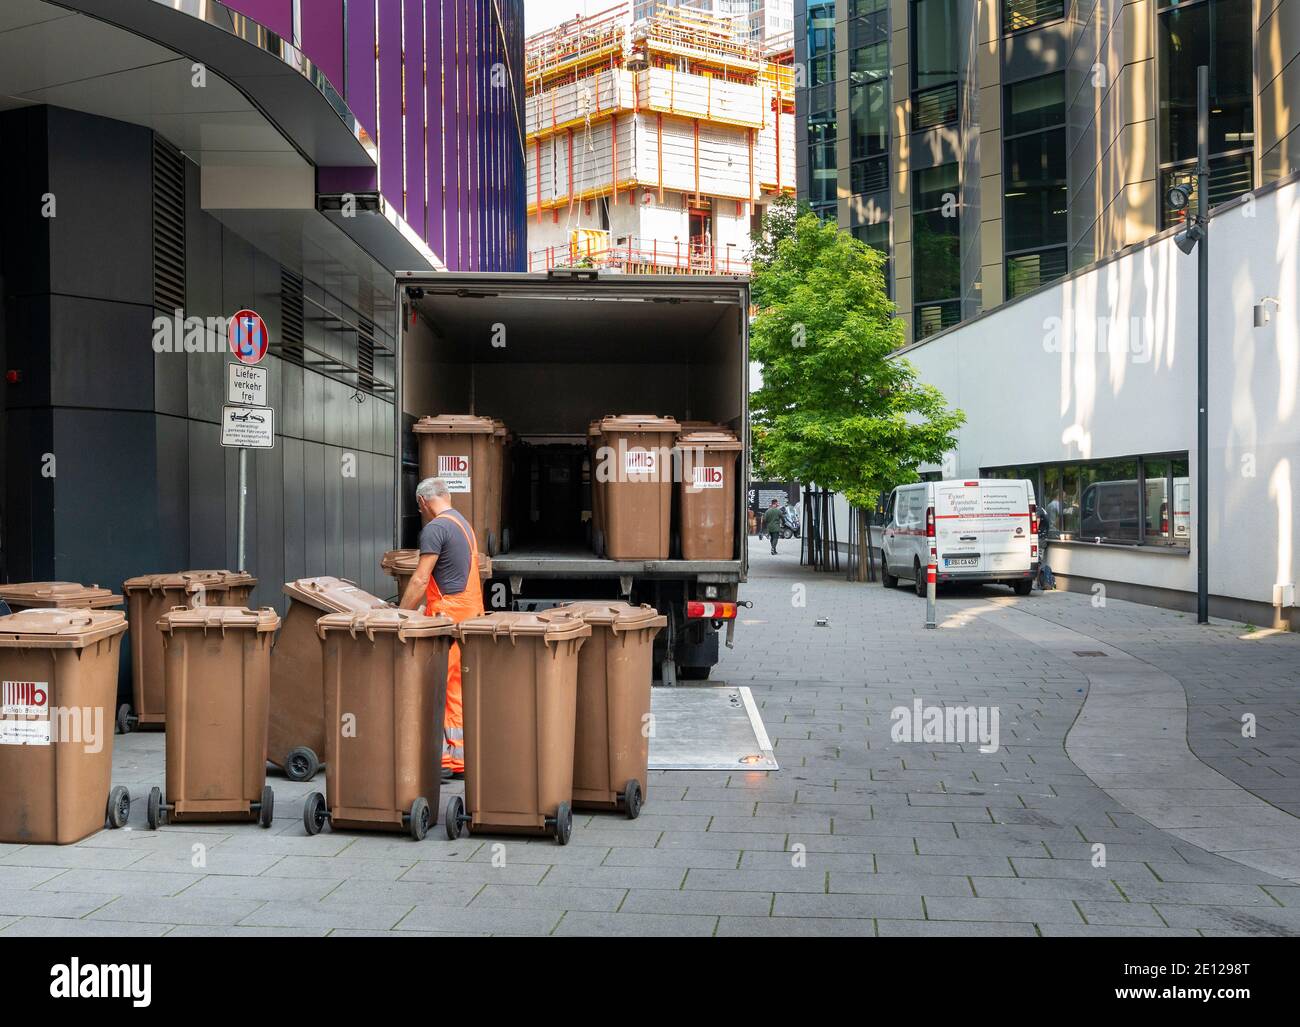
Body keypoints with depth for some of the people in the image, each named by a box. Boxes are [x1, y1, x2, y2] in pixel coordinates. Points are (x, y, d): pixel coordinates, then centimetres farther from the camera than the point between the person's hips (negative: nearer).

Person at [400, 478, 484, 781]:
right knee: (459, 687, 11)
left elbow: (420, 580, -15)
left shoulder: (435, 528, -10)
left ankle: (441, 758, -4)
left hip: (448, 614, -9)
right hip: (471, 610, 9)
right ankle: (461, 760, 13)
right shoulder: (464, 524, 19)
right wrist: (424, 604, 31)